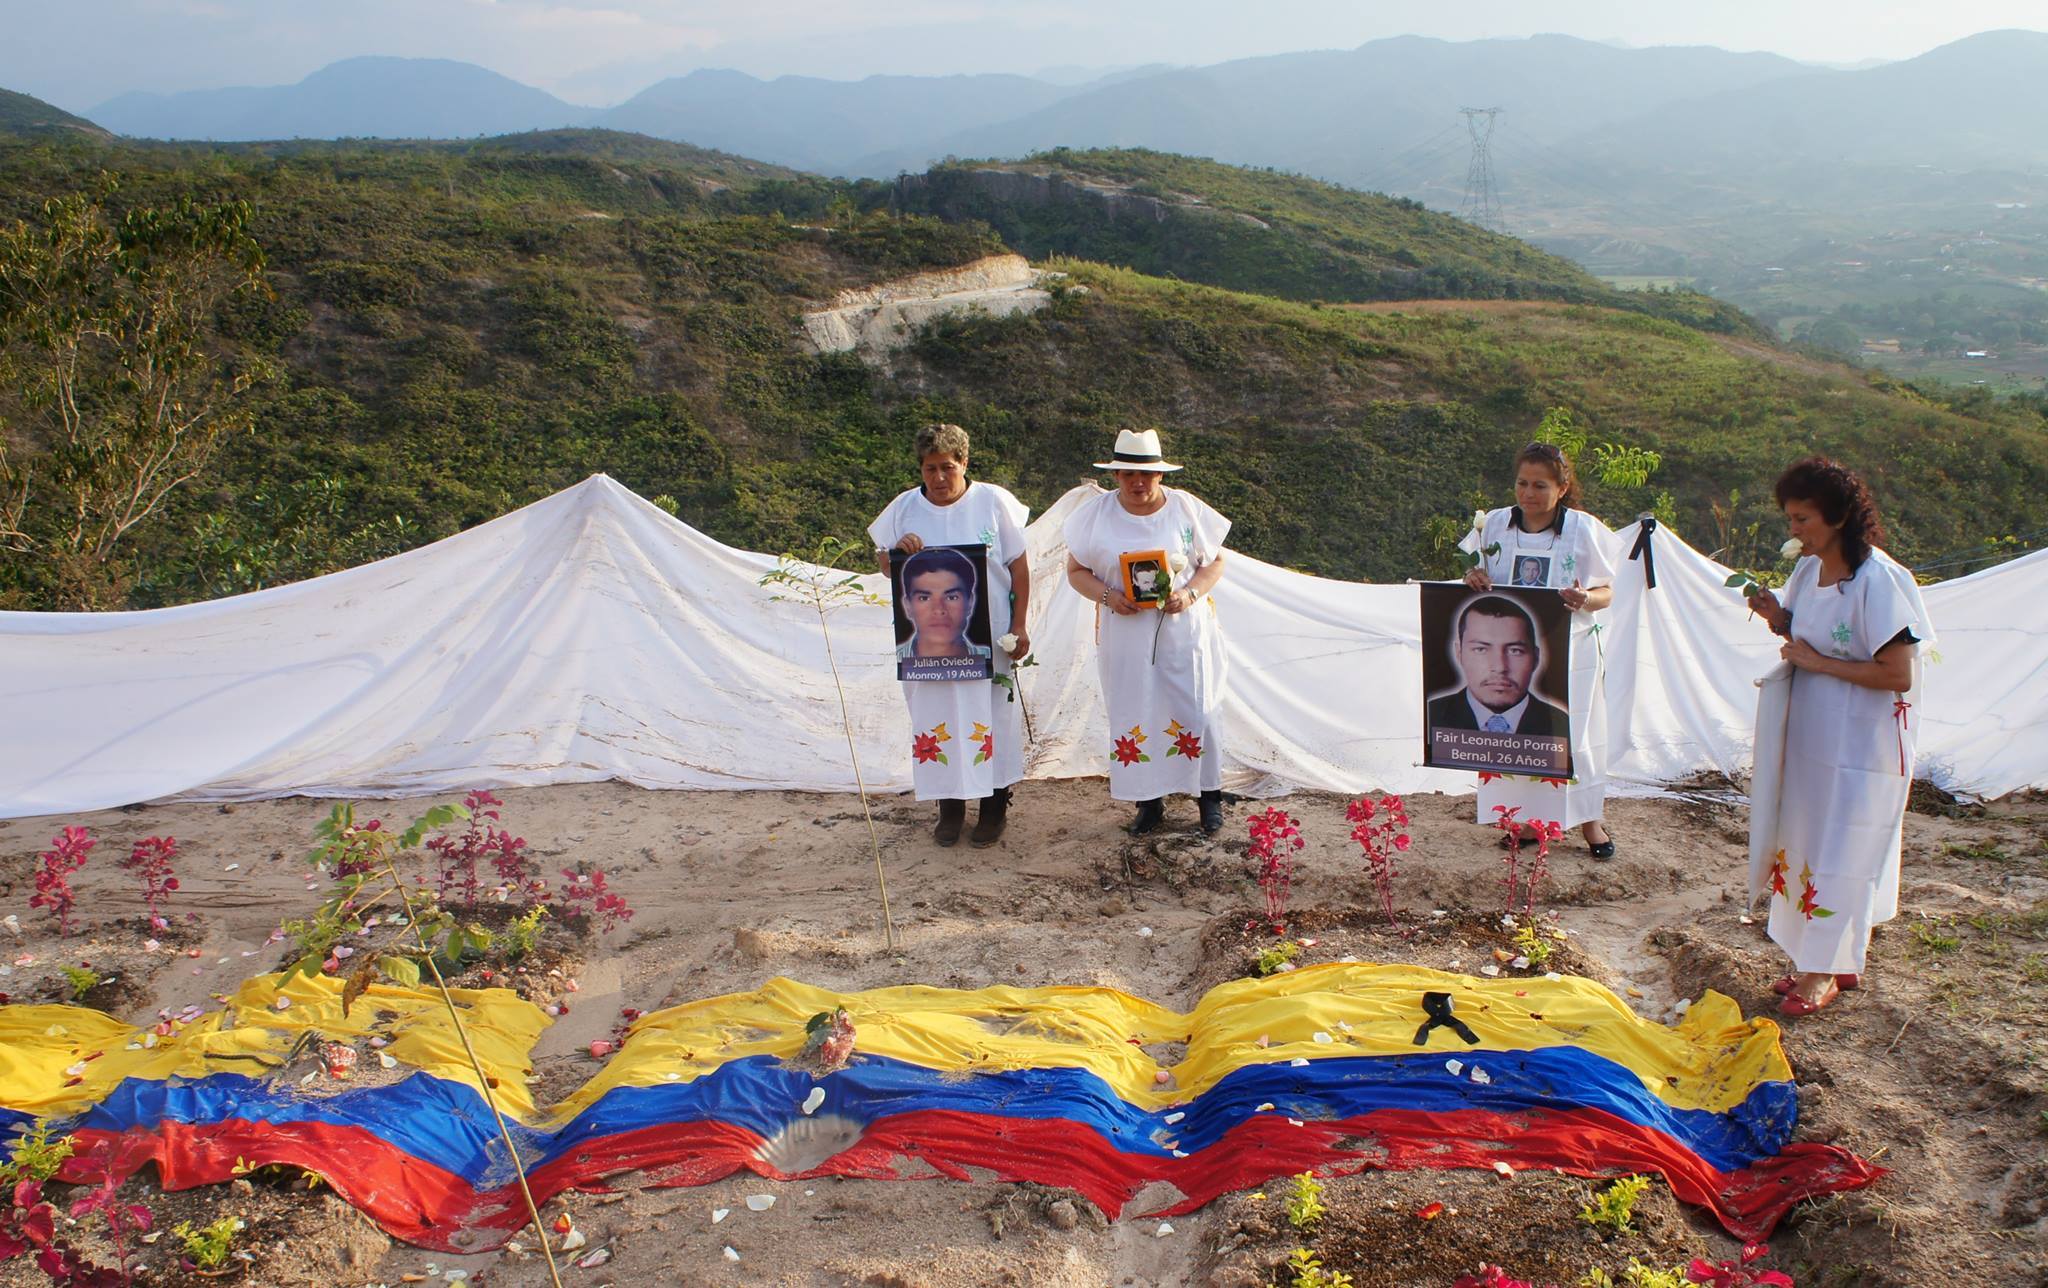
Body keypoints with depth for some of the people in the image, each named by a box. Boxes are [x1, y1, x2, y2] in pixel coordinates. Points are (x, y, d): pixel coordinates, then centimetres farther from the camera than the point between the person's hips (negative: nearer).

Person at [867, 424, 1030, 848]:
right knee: (936, 718, 6)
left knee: (991, 717, 3)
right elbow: (881, 562, 12)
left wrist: (1019, 626, -3)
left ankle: (995, 808, 17)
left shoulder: (993, 501, -3)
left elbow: (1018, 566, 1)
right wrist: (898, 551, -12)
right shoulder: (905, 507, 4)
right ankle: (950, 808, 20)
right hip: (926, 638, 2)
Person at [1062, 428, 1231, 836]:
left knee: (1198, 711, -1)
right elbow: (1076, 571, 5)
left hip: (1184, 630, -1)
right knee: (1134, 716, 5)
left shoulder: (1187, 508, -1)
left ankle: (1210, 796, 16)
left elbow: (1215, 562, 6)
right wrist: (1107, 596, -14)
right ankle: (1149, 802, 19)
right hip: (1125, 633, 1)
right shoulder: (1095, 513, 0)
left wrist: (1190, 593, -13)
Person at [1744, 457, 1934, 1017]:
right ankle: (1833, 961, 27)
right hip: (1813, 735, 8)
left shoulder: (1878, 581, -21)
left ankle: (1824, 970, 16)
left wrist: (1817, 662, -19)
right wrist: (1776, 617, -3)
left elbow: (1898, 675, -23)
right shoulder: (1809, 569, 3)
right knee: (1807, 842, 14)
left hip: (1862, 745, -8)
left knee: (1839, 853, 2)